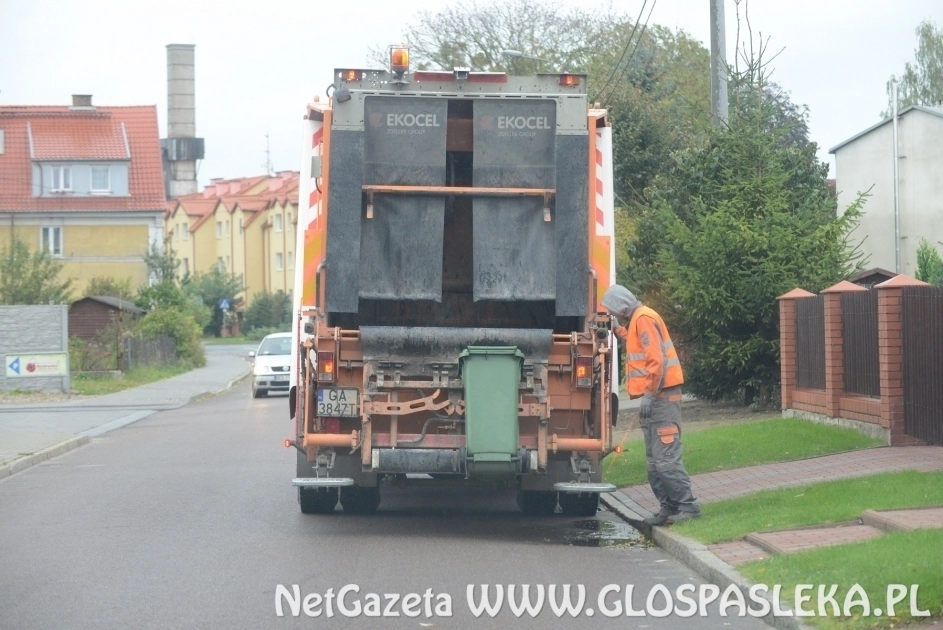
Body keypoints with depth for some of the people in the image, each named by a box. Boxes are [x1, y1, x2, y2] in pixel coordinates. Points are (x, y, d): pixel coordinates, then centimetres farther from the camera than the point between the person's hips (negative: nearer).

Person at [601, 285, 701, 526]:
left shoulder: (644, 319, -12)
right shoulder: (637, 320, 20)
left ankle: (688, 506, -10)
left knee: (666, 458, -12)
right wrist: (620, 332, 22)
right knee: (654, 461, 11)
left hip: (661, 397, -11)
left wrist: (648, 394, -20)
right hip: (654, 398, 11)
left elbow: (656, 359, -19)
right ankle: (669, 507, 13)